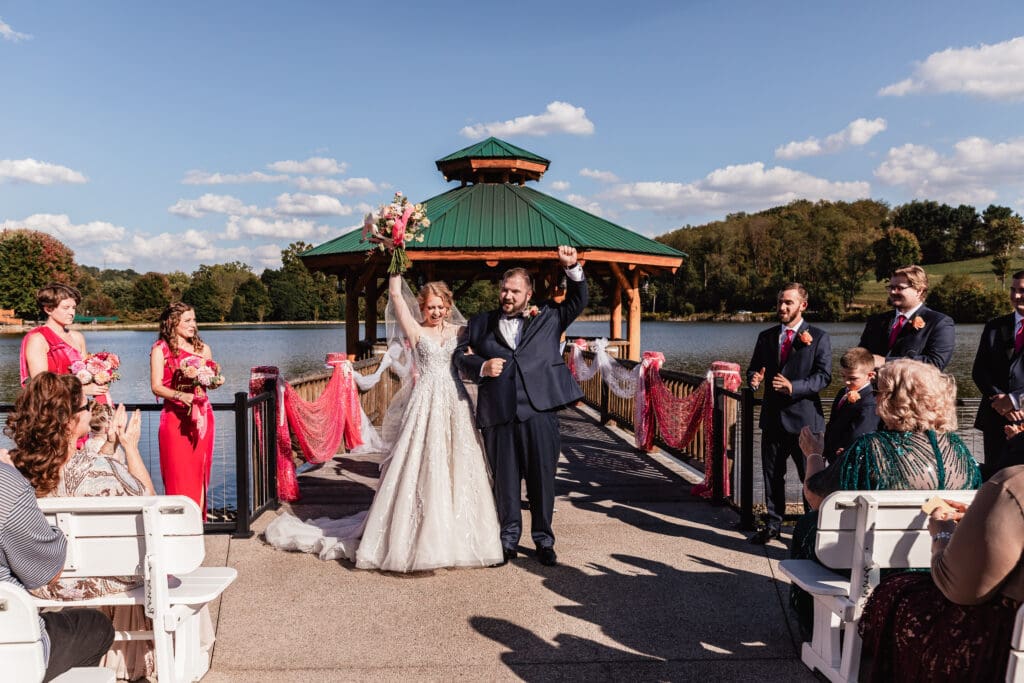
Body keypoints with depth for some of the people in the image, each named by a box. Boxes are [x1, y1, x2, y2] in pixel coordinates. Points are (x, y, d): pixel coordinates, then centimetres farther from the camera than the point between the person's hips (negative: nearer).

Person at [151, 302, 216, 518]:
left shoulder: (202, 348, 12)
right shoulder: (160, 350, 0)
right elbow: (156, 386, -6)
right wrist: (180, 395, -22)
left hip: (201, 415, 4)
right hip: (175, 417, -3)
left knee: (199, 472, 4)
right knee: (178, 474, -4)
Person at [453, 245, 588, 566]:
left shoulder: (547, 318, 15)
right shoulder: (480, 322, 15)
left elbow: (577, 301, 18)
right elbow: (461, 355, 13)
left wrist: (572, 268, 2)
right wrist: (482, 367, -7)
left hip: (540, 410, 0)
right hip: (498, 414, 1)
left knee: (542, 478, 5)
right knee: (505, 479, 9)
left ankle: (544, 540, 20)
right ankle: (509, 538, 24)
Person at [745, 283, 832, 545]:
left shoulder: (818, 337, -3)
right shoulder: (766, 336, 11)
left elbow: (823, 376, -10)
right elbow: (754, 367, 13)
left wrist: (793, 387, -26)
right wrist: (754, 378, -12)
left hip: (804, 417, -4)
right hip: (773, 417, 5)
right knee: (772, 473, 13)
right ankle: (773, 524, 26)